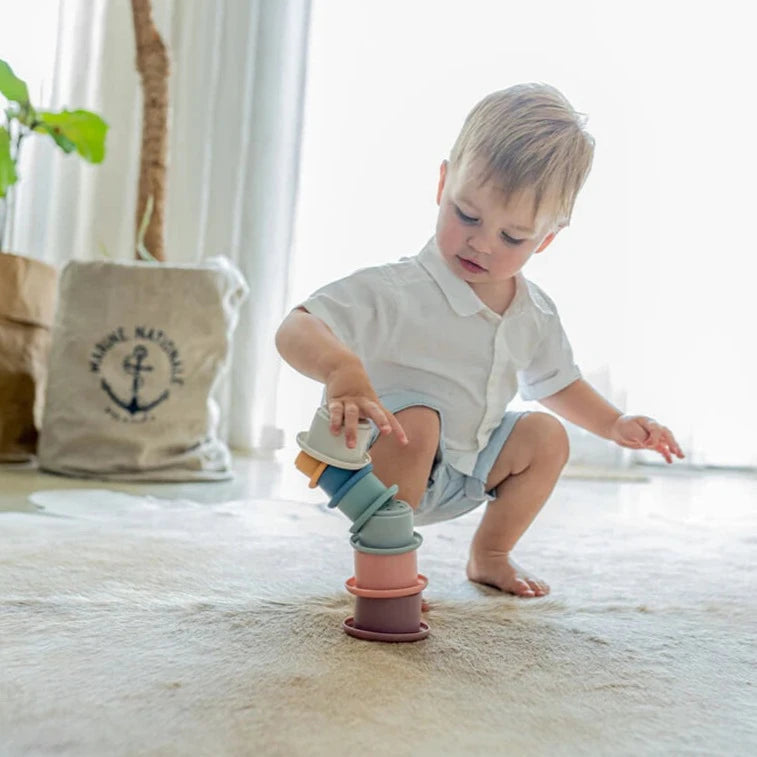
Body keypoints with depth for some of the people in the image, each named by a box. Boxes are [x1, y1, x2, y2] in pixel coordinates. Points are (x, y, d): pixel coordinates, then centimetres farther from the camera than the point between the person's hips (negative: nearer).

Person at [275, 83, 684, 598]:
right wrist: (341, 366, -56)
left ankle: (489, 555, 17)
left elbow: (556, 383, 17)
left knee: (547, 437, -2)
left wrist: (614, 424, 4)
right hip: (383, 456, -6)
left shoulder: (537, 314, -2)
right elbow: (295, 331, -35)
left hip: (466, 470, 7)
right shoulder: (396, 292, -27)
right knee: (415, 420, -34)